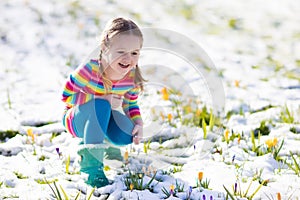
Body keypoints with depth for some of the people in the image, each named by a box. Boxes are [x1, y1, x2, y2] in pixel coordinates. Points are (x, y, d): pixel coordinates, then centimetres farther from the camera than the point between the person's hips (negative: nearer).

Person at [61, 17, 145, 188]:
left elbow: (131, 104, 2)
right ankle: (92, 166, -31)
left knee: (127, 136, -25)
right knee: (100, 105, -37)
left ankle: (104, 142, 14)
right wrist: (104, 99, -31)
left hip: (104, 117, 5)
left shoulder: (132, 77, -15)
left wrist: (139, 124, -20)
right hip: (76, 119, -5)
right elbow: (66, 96, -23)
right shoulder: (89, 70, -31)